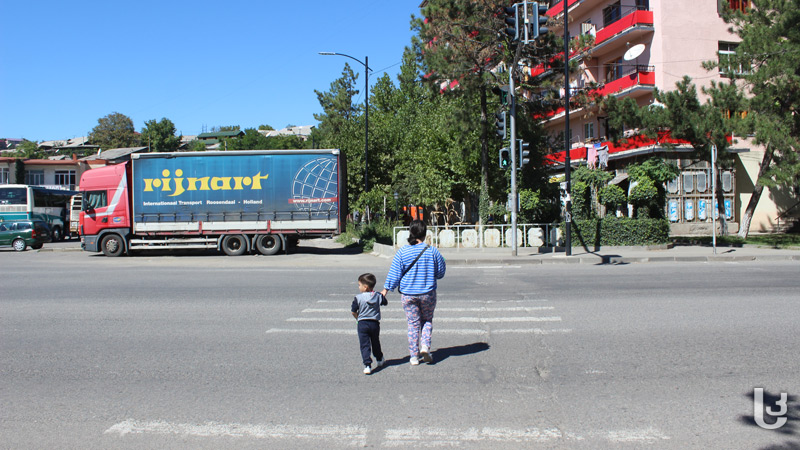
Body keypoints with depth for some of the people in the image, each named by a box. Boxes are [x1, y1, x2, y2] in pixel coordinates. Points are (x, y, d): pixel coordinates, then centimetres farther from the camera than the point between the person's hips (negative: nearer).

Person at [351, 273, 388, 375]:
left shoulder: (358, 298, -9)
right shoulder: (378, 296, -1)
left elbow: (353, 311, -5)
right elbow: (385, 302, 17)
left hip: (362, 324, -3)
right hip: (375, 323, 3)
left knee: (364, 345, -1)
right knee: (375, 343, 22)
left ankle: (367, 365, -13)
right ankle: (379, 360, 40)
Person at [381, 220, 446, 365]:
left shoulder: (402, 252, -8)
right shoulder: (432, 251, -8)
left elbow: (394, 274, -4)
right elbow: (440, 273, 2)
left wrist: (386, 289, 7)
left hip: (408, 294, 1)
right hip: (428, 293, 0)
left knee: (413, 323, 11)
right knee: (427, 320, 19)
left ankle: (414, 356, 14)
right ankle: (425, 346, 0)